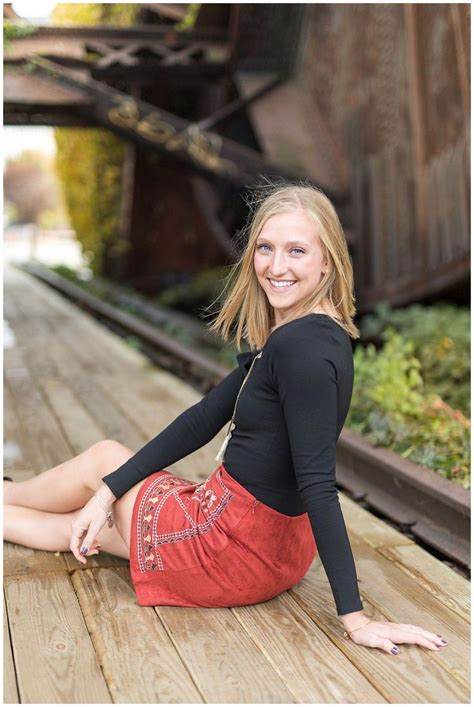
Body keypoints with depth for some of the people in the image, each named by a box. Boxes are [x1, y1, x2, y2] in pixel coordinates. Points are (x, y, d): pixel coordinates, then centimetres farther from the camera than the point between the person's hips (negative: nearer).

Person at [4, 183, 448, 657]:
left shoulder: (302, 348, -26)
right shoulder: (285, 337, 4)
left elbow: (317, 484, -28)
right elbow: (204, 419, 5)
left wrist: (355, 618, -26)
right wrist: (108, 492, 4)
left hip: (238, 553, -7)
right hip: (278, 543, 7)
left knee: (103, 458, 16)